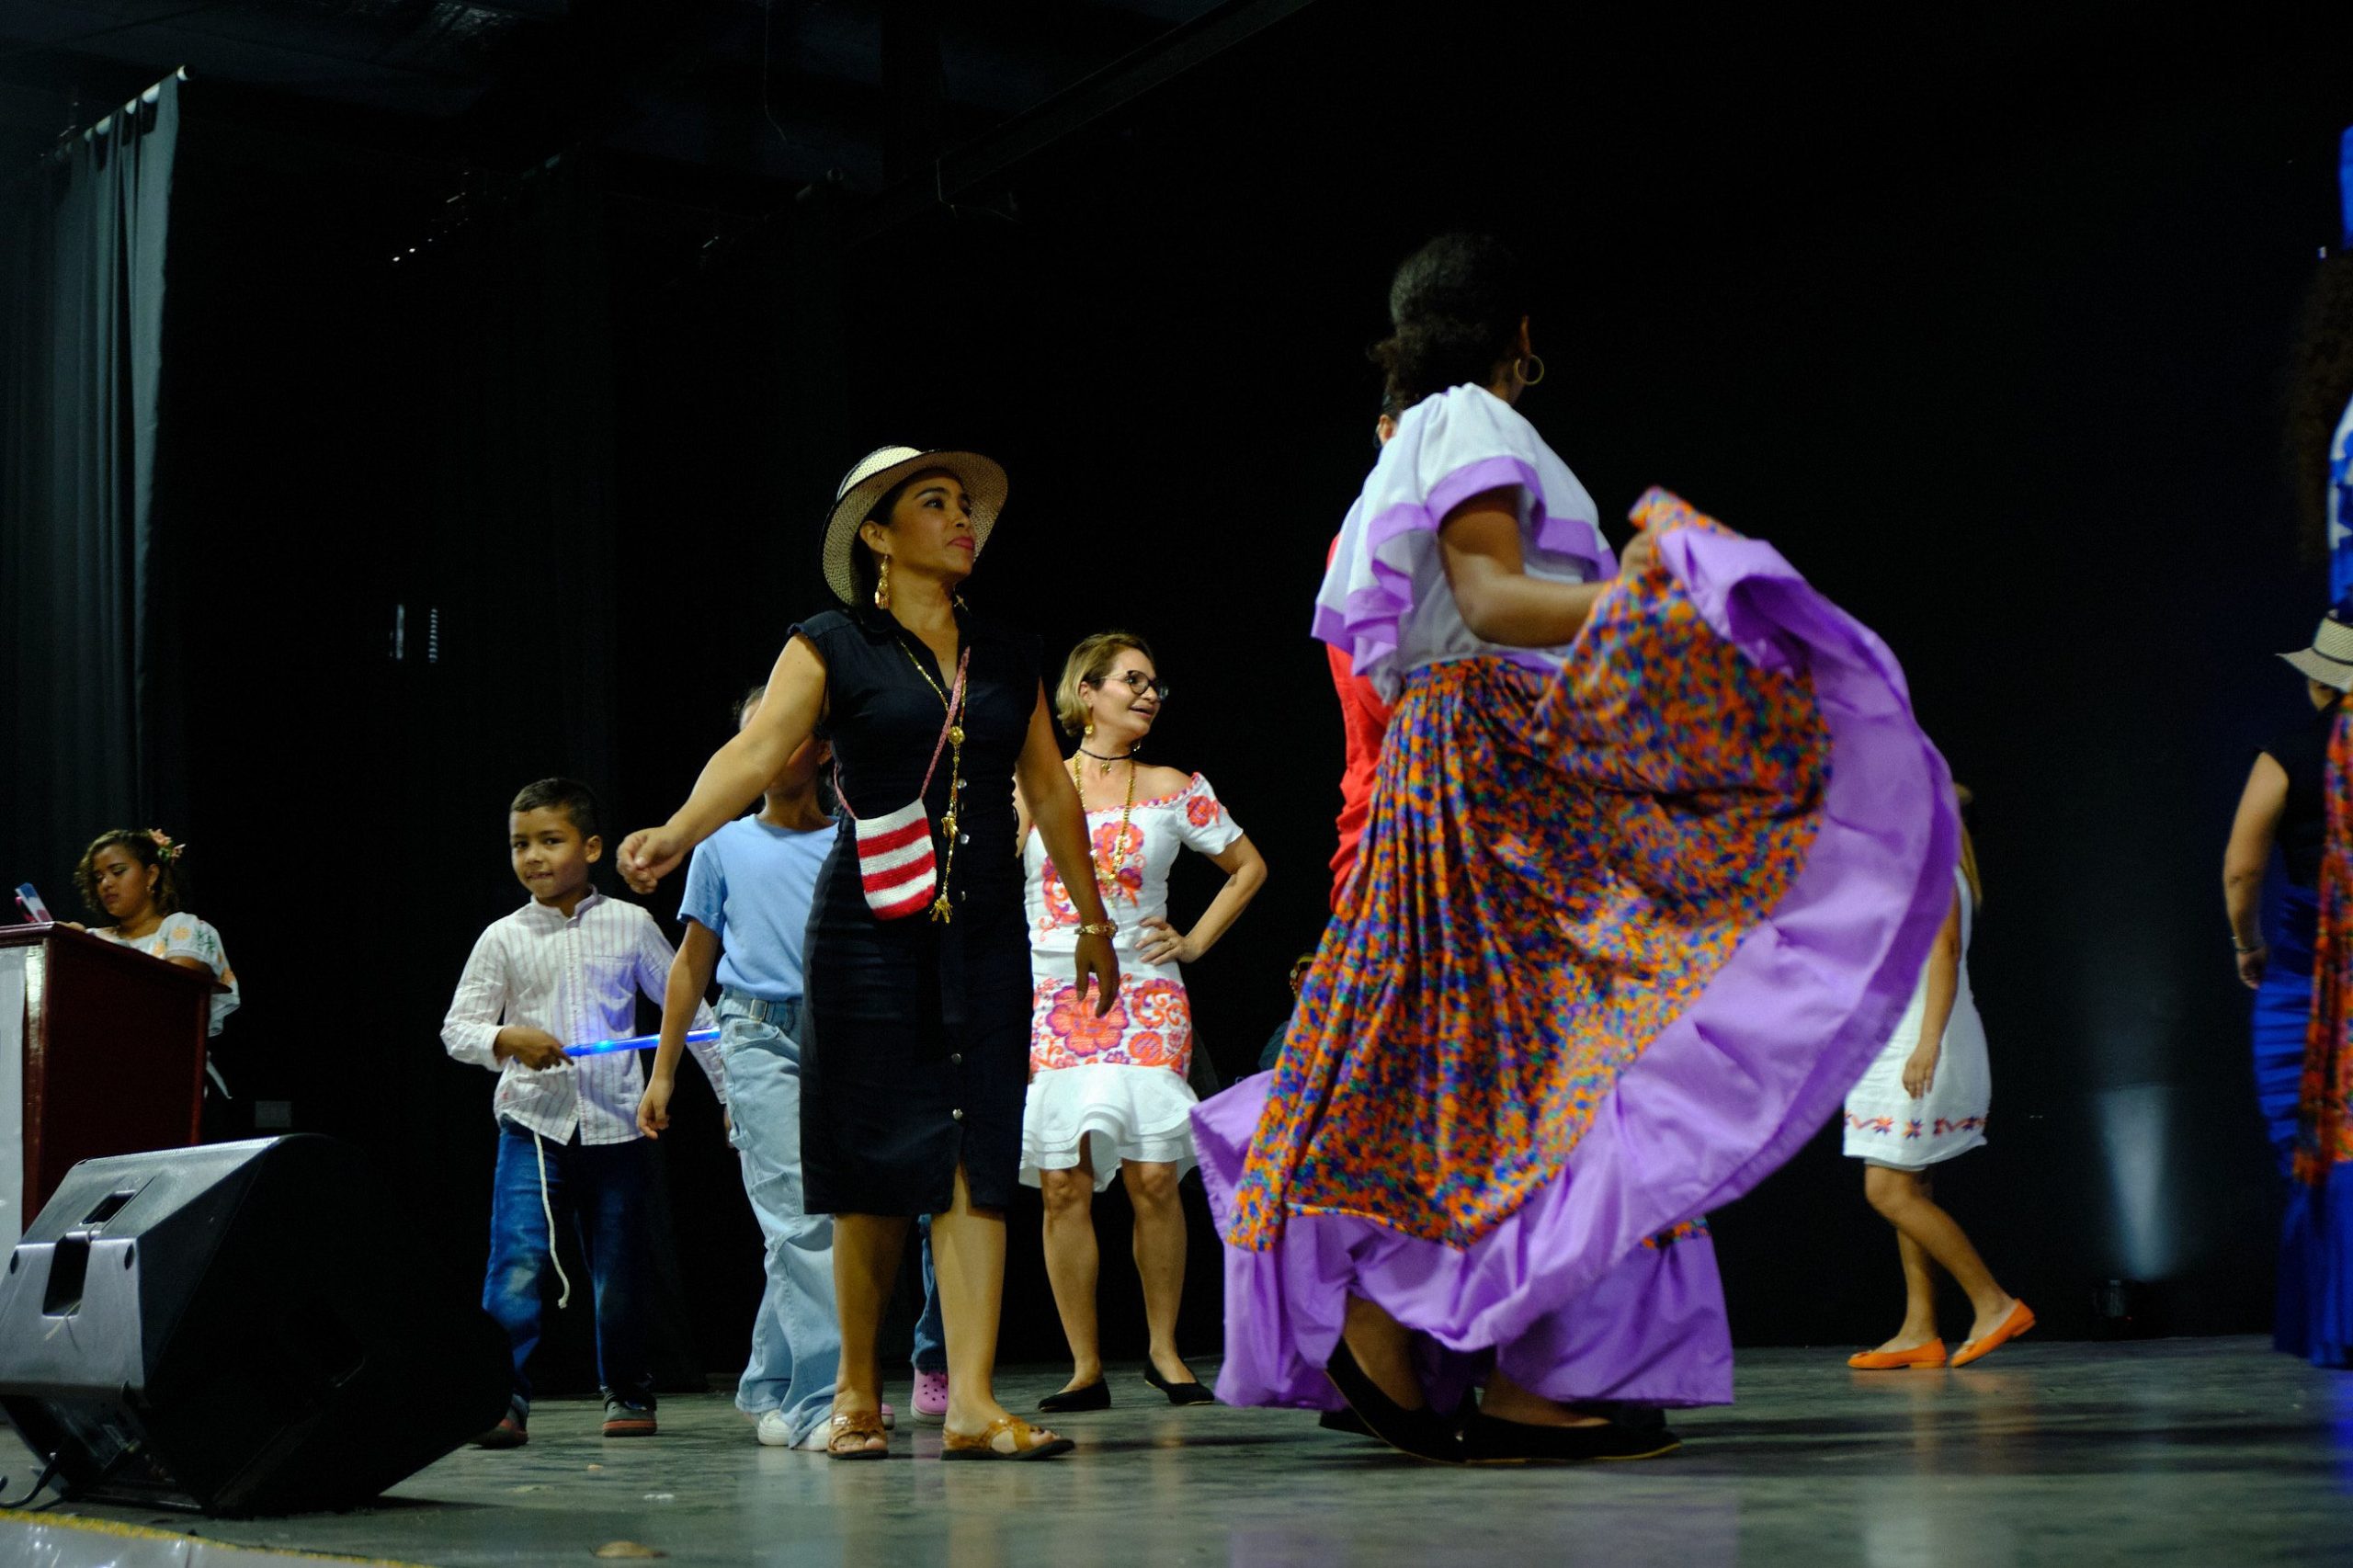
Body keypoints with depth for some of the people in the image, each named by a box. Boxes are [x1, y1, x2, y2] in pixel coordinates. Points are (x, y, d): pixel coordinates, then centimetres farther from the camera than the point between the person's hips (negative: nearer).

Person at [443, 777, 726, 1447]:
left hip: (616, 1125, 1)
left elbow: (688, 1007, 12)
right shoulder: (503, 939, 4)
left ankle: (628, 1392, 24)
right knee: (517, 1266, -13)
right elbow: (456, 1029, 4)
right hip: (533, 1123, 0)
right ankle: (505, 1399, -8)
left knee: (620, 1272, 7)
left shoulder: (630, 926, 5)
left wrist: (732, 1088, 9)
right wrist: (509, 1039, -16)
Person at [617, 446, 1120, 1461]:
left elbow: (1051, 792, 22)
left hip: (985, 934, 4)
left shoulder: (1007, 660, 15)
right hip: (871, 932, -3)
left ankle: (972, 1402, -5)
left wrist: (1093, 920, 25)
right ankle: (857, 1393, 15)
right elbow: (756, 751, -14)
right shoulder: (832, 649, 1)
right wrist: (676, 834, -31)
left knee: (976, 1159, -4)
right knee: (875, 1167, -1)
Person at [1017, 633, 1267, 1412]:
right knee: (1063, 1184, -6)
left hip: (1146, 1000, 0)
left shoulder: (1175, 790, 9)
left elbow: (1249, 866, 19)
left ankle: (1164, 1348, 8)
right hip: (1053, 1001, 0)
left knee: (1153, 1177, -7)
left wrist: (1195, 942, 11)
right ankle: (1086, 1367, 1)